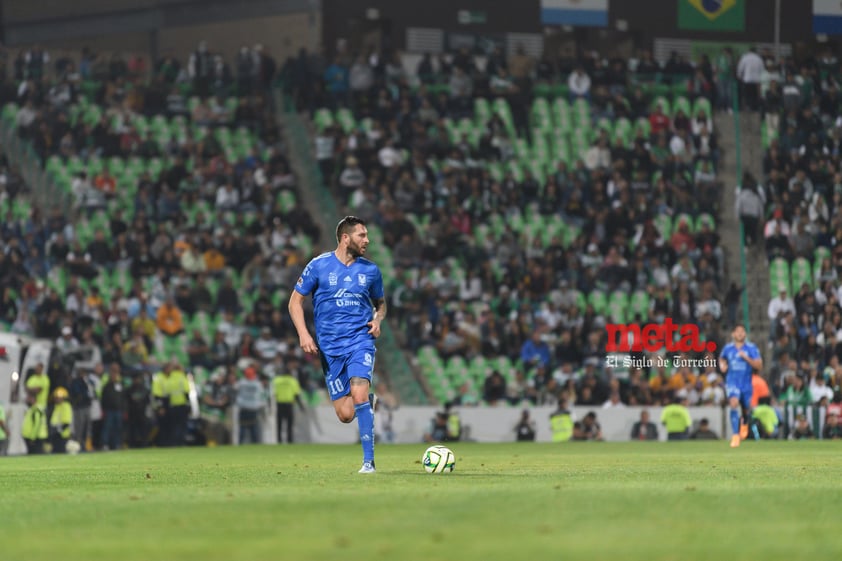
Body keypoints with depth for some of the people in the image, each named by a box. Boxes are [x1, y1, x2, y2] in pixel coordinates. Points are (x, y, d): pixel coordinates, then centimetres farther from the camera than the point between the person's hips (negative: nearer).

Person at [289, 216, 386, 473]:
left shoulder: (370, 270, 7)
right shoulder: (319, 266, 0)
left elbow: (380, 302, 22)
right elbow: (296, 301, 5)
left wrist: (378, 319, 0)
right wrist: (303, 333, -8)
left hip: (360, 340, 0)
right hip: (330, 347, 0)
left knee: (358, 394, -24)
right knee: (345, 414, -3)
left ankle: (368, 460, -17)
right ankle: (369, 401, 35)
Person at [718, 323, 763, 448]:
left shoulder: (751, 348, -6)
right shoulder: (728, 348, 1)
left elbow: (759, 366, -12)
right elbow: (722, 358, 23)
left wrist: (746, 358, -25)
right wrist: (722, 365, 1)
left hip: (746, 383, 1)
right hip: (732, 382, -1)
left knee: (746, 410, 14)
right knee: (734, 404, -25)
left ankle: (744, 423, 52)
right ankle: (735, 435, -26)